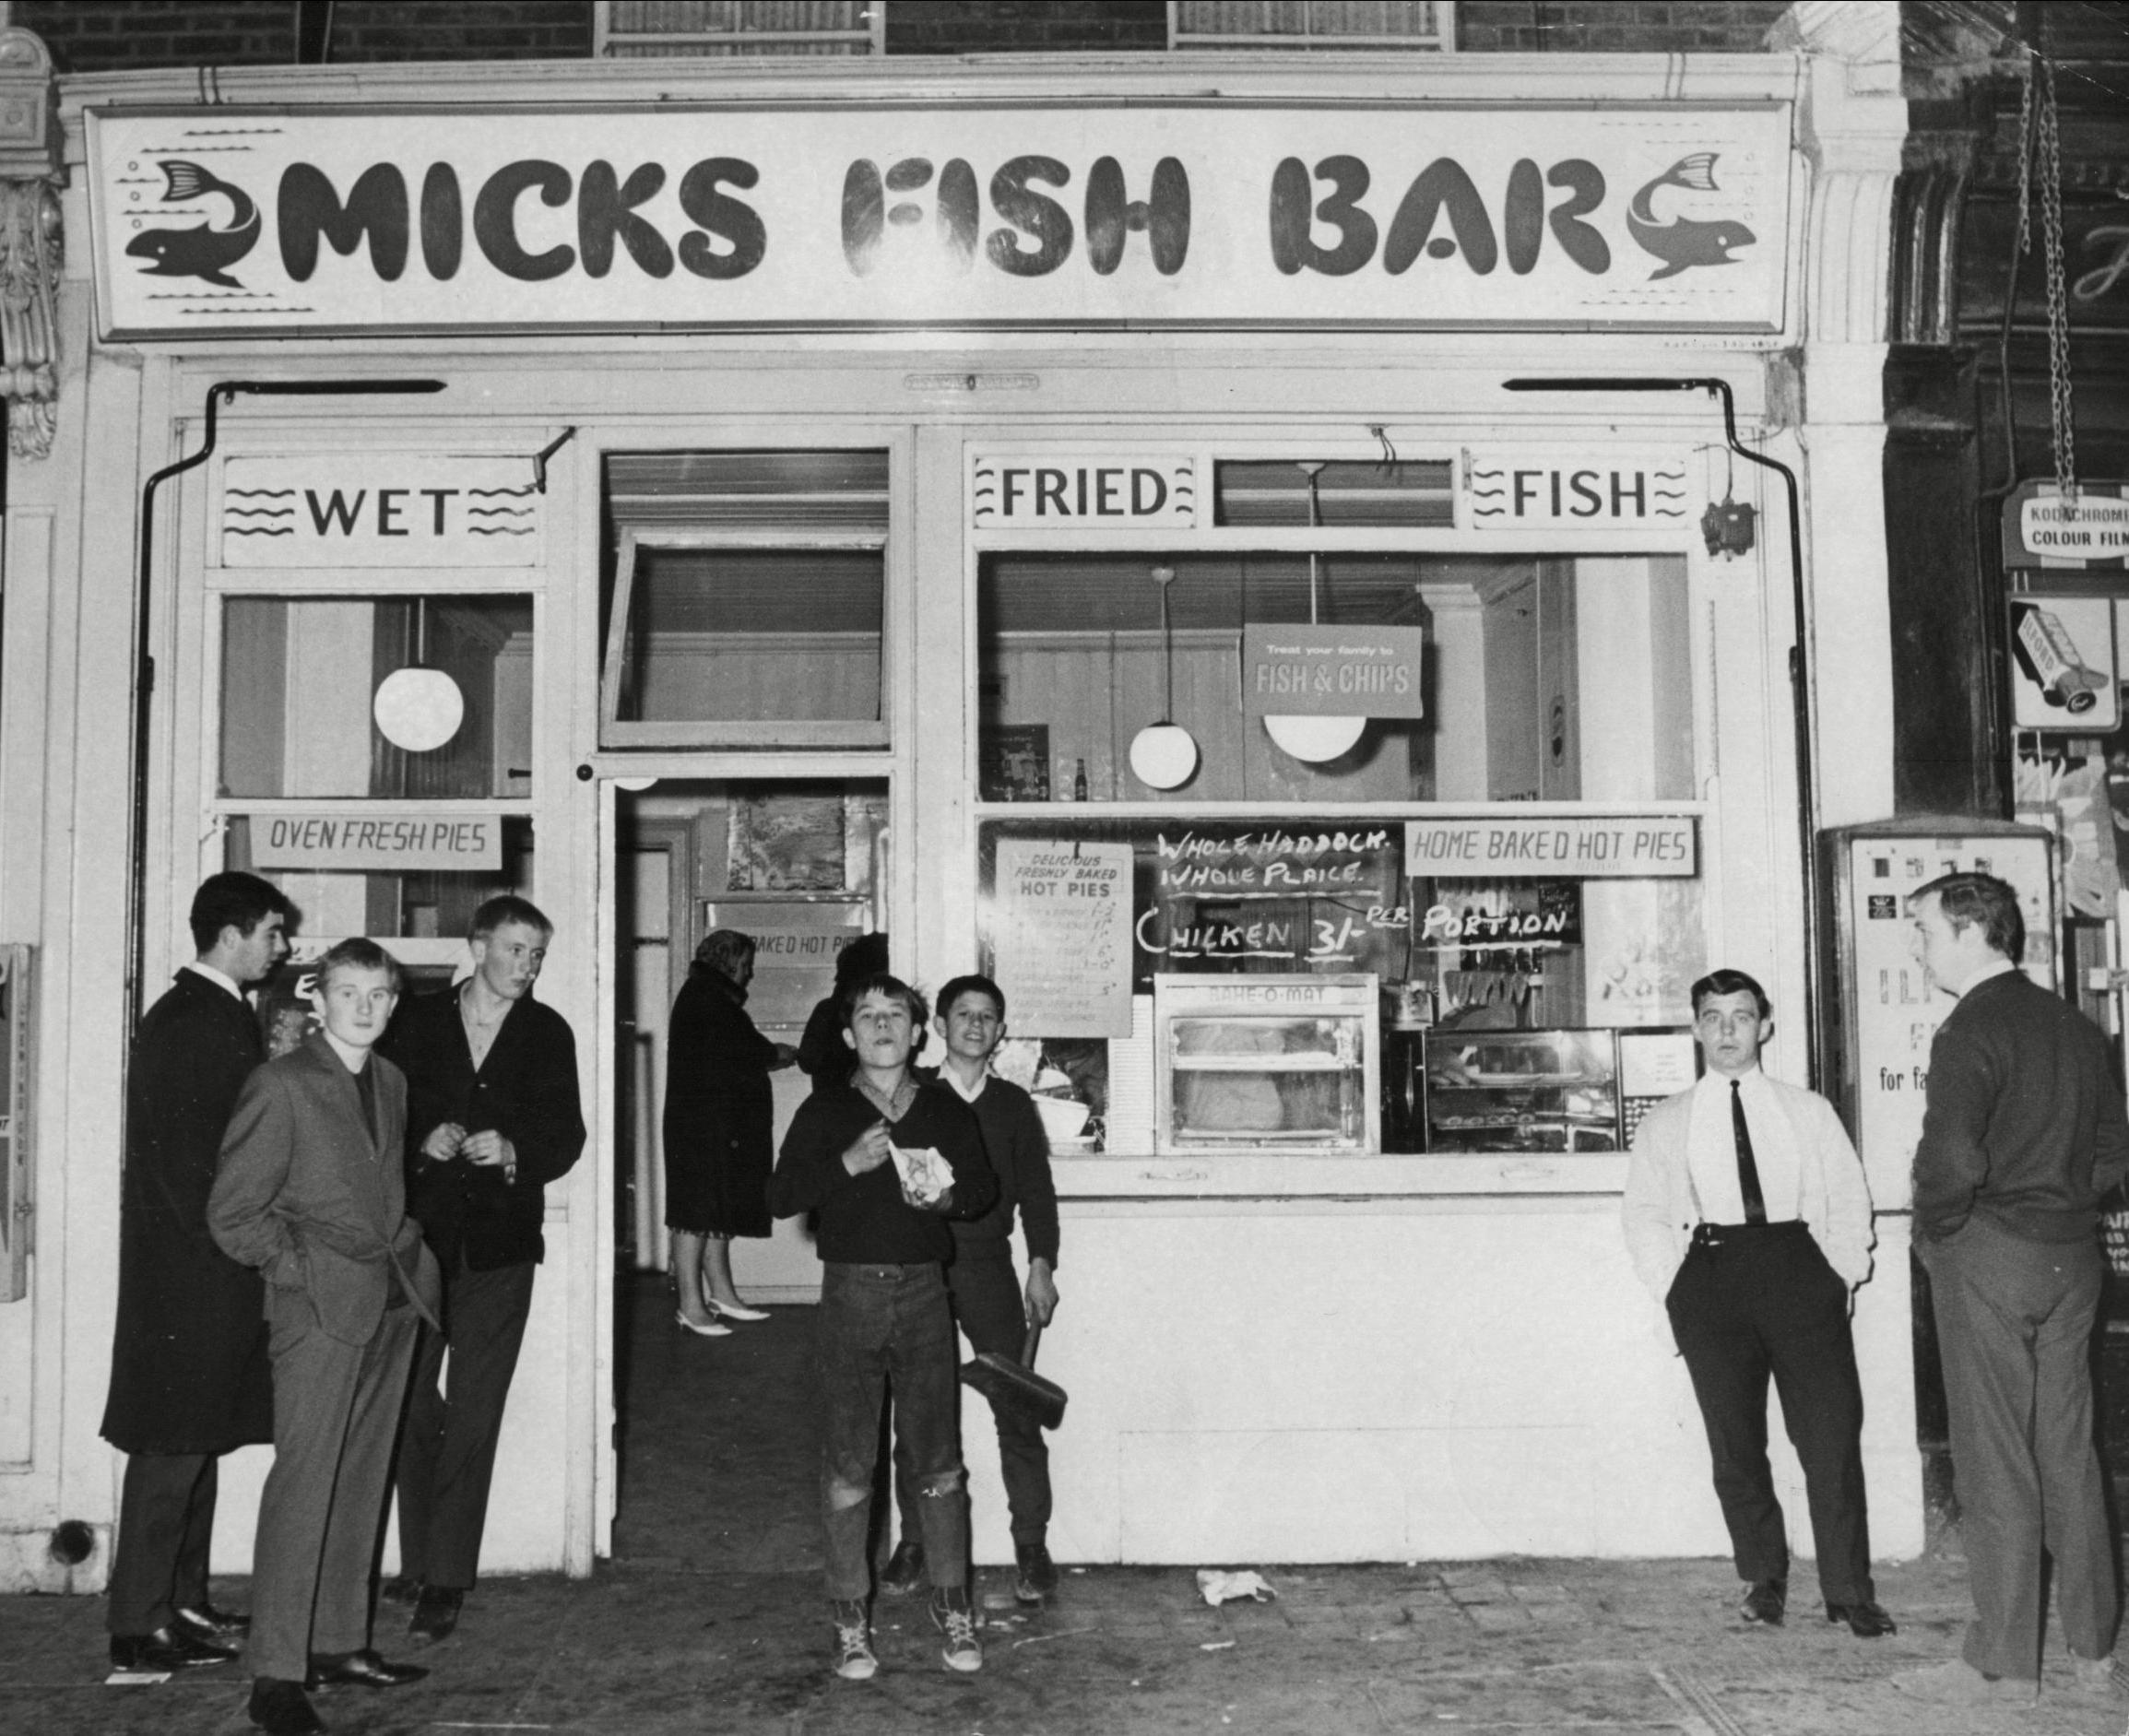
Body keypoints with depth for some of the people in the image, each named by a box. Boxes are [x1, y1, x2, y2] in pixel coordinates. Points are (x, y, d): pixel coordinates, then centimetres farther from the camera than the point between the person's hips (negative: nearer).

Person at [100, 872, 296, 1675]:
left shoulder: (220, 1016, 14)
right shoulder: (184, 1024, -16)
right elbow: (182, 1158, -20)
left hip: (216, 1274, 10)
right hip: (188, 1274, -10)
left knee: (199, 1441, 14)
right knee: (173, 1445, -3)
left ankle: (184, 1604, 23)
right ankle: (137, 1626, 5)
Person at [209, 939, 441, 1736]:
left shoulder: (391, 1081, 15)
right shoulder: (281, 1085, -7)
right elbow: (232, 1212, -7)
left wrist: (407, 1252, 10)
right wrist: (297, 1269, -8)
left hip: (393, 1300, 7)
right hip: (320, 1303, -7)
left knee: (361, 1480, 11)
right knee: (303, 1482, -8)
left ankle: (340, 1645, 20)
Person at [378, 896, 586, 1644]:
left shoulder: (548, 1034, 7)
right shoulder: (415, 1022, 5)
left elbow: (567, 1135, 3)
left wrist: (514, 1151, -16)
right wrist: (422, 1141, -16)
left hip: (498, 1246, 0)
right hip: (418, 1238, 1)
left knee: (472, 1418, -1)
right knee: (412, 1409, 7)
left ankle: (445, 1582, 4)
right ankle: (418, 1563, 21)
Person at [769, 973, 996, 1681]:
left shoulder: (946, 1110, 8)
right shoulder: (825, 1110, 3)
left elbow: (985, 1187, 15)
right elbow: (780, 1196, -4)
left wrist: (952, 1196, -6)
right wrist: (847, 1165, -17)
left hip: (924, 1291, 1)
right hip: (851, 1293, -1)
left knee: (938, 1458, 4)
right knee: (847, 1465, 2)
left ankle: (952, 1605, 16)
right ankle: (850, 1620, 12)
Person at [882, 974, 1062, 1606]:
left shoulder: (1013, 1105, 9)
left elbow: (1036, 1188, 9)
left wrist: (1041, 1264, -1)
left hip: (989, 1269, 0)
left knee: (1017, 1409, -3)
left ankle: (1031, 1545, 7)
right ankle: (912, 1542, 16)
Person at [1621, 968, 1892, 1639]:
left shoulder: (1808, 1111, 16)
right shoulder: (1665, 1123, 13)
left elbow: (1849, 1199, 13)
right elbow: (1643, 1214, 9)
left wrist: (1846, 1274, 2)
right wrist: (1674, 1290, -2)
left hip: (1799, 1268, 0)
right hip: (1711, 1275, 0)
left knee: (1831, 1435, -6)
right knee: (1735, 1442, 0)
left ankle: (1849, 1592, 3)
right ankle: (1763, 1580, 16)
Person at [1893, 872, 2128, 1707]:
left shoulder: (1970, 1032, -15)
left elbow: (1953, 1160, -24)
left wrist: (1932, 1230, -8)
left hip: (1987, 1259, -7)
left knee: (1995, 1462, 0)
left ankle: (2002, 1663, 7)